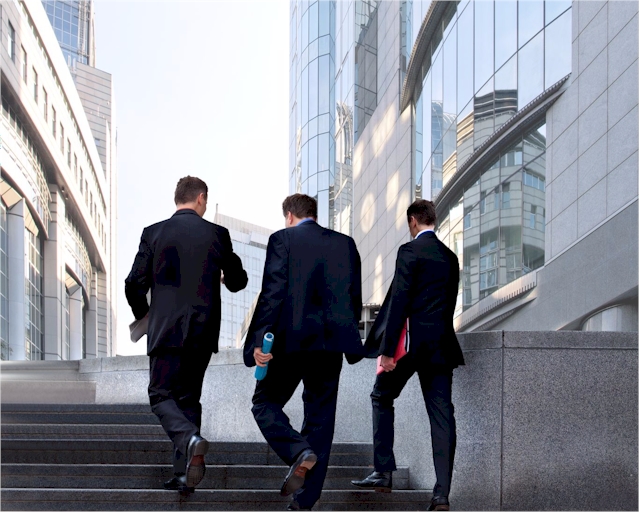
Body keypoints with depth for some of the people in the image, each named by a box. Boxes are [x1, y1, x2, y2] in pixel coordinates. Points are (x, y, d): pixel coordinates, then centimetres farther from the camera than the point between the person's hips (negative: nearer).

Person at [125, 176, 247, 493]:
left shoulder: (154, 233, -1)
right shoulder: (217, 234, 2)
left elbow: (134, 284, -2)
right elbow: (237, 281, 11)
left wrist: (142, 312, 17)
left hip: (167, 329, -2)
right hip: (204, 331, 3)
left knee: (161, 396, 3)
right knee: (188, 397, 13)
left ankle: (191, 440, -25)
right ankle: (183, 474, 10)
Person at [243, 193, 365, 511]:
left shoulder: (282, 239, -1)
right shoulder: (344, 243, 12)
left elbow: (272, 293, -11)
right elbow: (355, 299, 11)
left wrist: (259, 341, -13)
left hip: (291, 341, -4)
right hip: (330, 343, 4)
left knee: (265, 402, 13)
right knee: (320, 416, 9)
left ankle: (299, 453, -13)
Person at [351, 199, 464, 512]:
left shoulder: (410, 251, -6)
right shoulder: (450, 257, 15)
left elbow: (400, 301, -13)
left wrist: (387, 350, -13)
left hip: (412, 341, -6)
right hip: (442, 343, 6)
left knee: (382, 397, 15)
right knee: (441, 414, 1)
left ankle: (383, 473, 9)